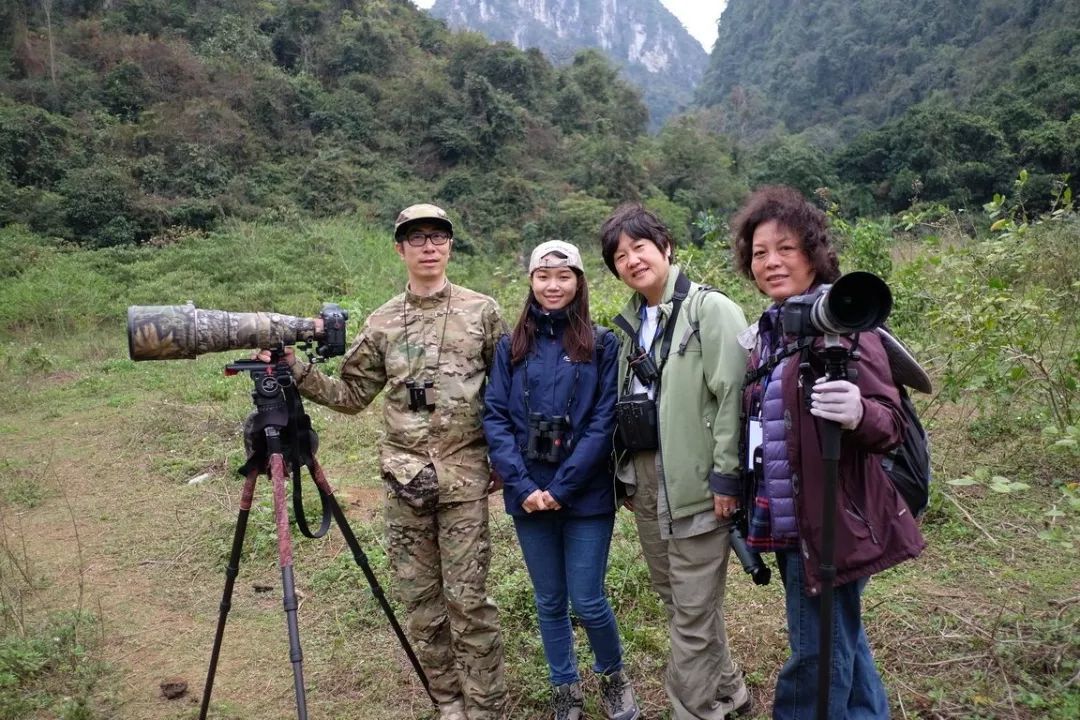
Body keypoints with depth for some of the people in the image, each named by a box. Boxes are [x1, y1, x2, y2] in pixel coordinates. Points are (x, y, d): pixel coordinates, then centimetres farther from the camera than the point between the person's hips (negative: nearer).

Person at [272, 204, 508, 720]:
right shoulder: (382, 323, 7)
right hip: (404, 475, 3)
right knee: (420, 597, 10)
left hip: (464, 474, -3)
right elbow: (352, 395, 11)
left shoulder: (481, 311, 0)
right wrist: (295, 369, -2)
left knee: (467, 598, 0)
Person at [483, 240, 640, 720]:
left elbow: (603, 423, -8)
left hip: (585, 496, -2)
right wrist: (522, 486, -12)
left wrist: (562, 486, -15)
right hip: (529, 496, 2)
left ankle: (613, 677, 31)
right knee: (549, 603, 12)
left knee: (588, 602, 2)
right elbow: (495, 418, -1)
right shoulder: (511, 347, 6)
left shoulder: (602, 345, -1)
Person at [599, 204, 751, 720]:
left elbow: (733, 397, -15)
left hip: (694, 481, -8)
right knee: (675, 597, 19)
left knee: (693, 611, 0)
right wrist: (628, 473, 17)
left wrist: (727, 476, -18)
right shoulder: (631, 321, 13)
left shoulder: (711, 310, -9)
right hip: (646, 480, 8)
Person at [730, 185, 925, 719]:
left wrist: (856, 414, -39)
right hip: (786, 518, 8)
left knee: (818, 653, 3)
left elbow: (889, 420, -19)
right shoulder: (765, 331, 9)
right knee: (841, 638, 23)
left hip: (832, 519, -8)